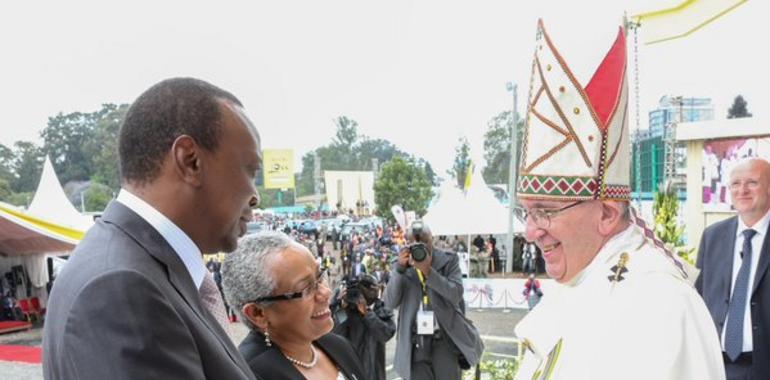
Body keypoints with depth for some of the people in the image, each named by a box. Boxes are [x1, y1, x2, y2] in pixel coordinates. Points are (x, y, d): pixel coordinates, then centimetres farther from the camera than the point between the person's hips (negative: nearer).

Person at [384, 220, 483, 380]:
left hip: (445, 339, -1)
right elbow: (390, 303, -5)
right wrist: (399, 268, -16)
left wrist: (428, 271, -22)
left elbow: (456, 294, -12)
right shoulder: (403, 266, 4)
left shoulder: (448, 260, 1)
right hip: (415, 343, 1)